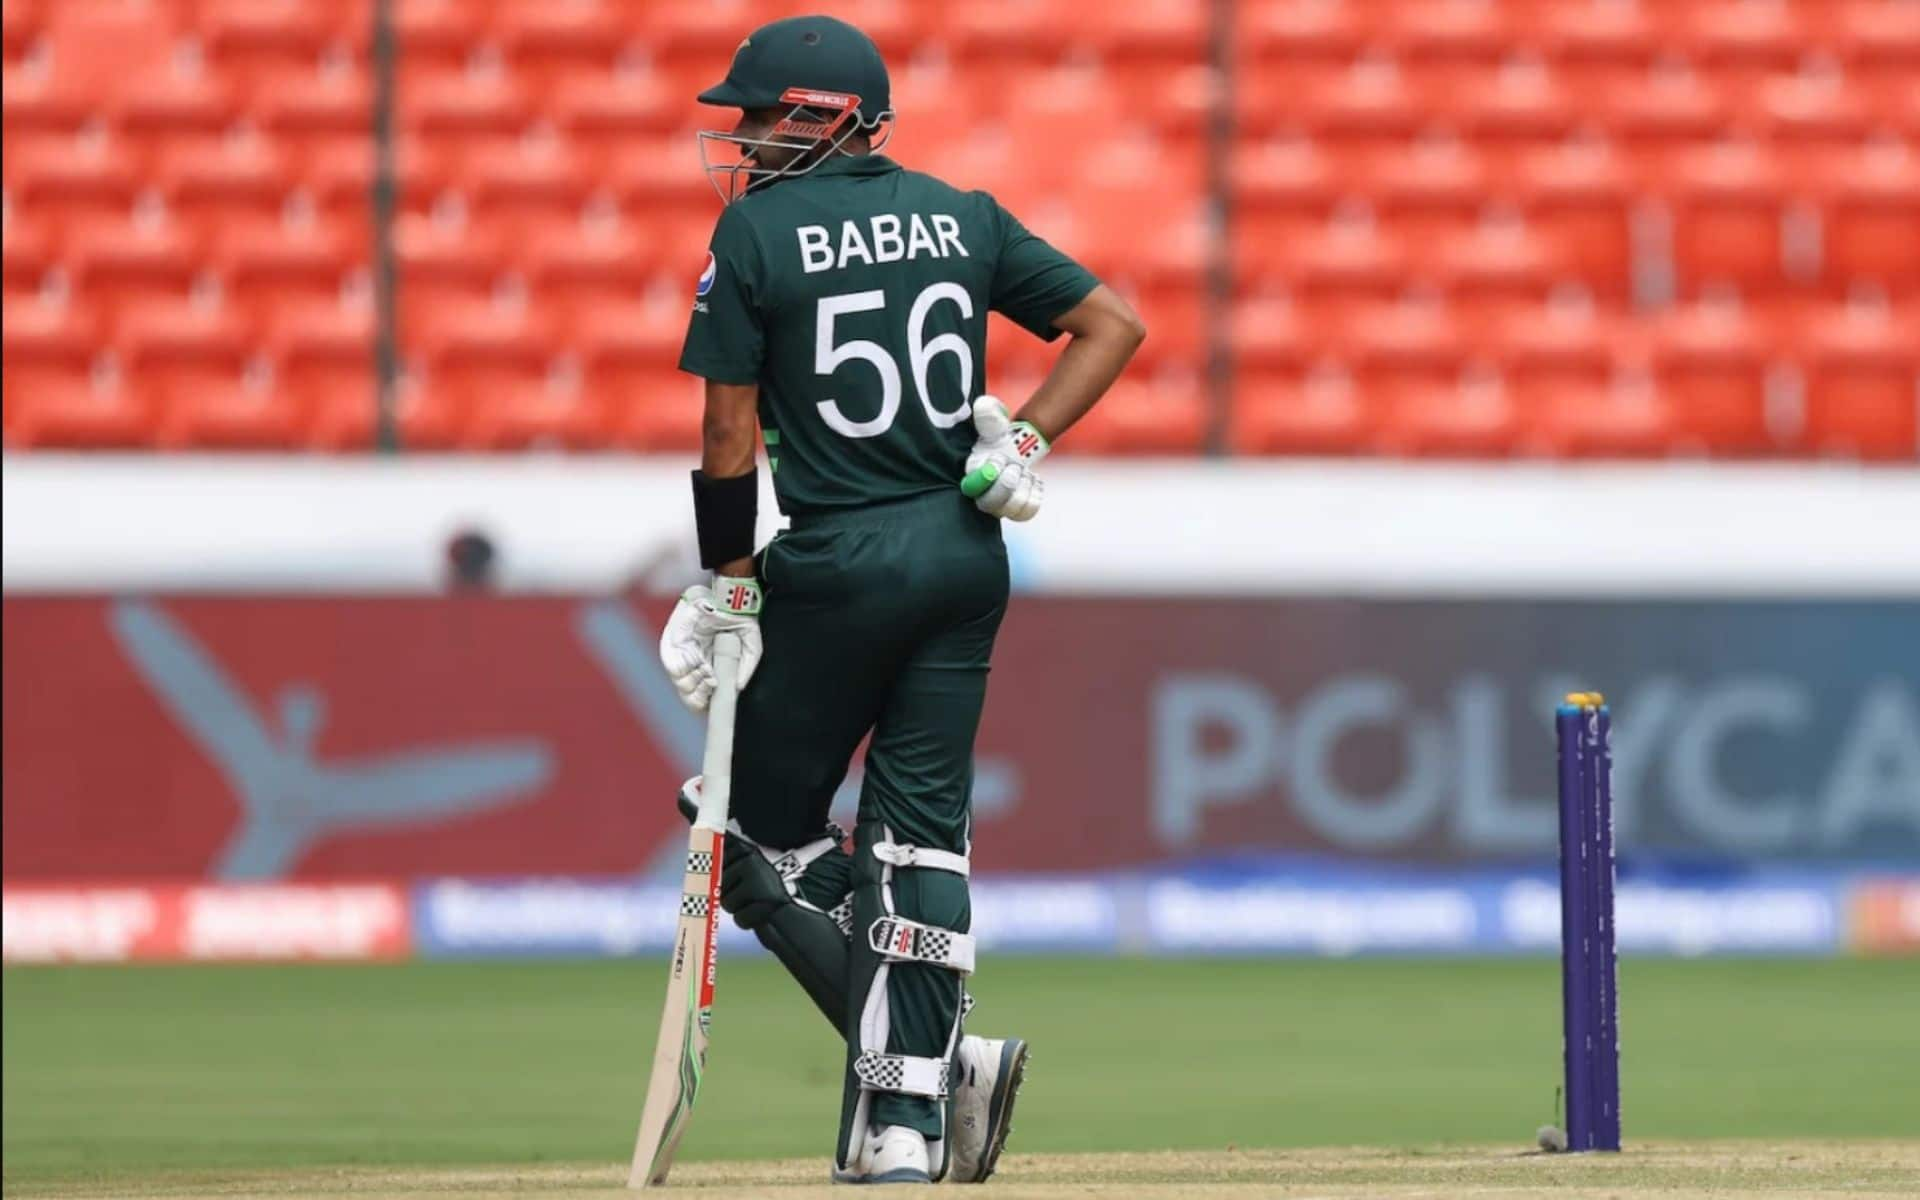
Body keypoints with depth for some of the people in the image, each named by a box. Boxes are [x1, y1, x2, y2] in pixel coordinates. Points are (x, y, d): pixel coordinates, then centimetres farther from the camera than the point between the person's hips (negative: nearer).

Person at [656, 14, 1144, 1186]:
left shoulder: (758, 232, -5)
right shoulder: (964, 217, 9)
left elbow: (730, 436, -7)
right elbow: (1115, 322, 7)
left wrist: (728, 587, 1)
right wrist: (1026, 442, 3)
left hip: (838, 565, -5)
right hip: (966, 557, 5)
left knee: (767, 828, 6)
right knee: (922, 834, 8)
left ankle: (936, 1058, -7)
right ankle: (907, 1116, 2)